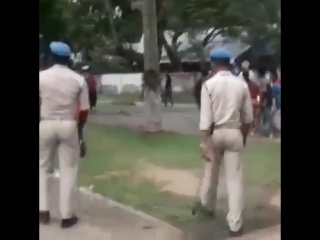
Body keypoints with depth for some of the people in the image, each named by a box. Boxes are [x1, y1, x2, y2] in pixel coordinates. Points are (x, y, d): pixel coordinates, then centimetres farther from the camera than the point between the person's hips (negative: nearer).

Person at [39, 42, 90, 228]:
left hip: (45, 125, 0)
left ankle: (43, 210, 16)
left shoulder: (42, 76, -4)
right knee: (68, 170, 8)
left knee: (42, 167, 17)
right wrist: (79, 125, 16)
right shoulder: (79, 80, -2)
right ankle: (66, 215, 10)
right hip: (68, 126, 0)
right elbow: (84, 110, -1)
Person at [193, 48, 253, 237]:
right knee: (235, 178, 2)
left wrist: (204, 142, -14)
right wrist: (244, 136, 22)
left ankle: (207, 204, 44)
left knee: (212, 171, 20)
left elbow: (206, 116, -13)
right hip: (234, 133, 1)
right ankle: (235, 224, 2)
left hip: (215, 133, -1)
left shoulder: (209, 84, -7)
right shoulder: (242, 85, 1)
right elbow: (248, 117, 7)